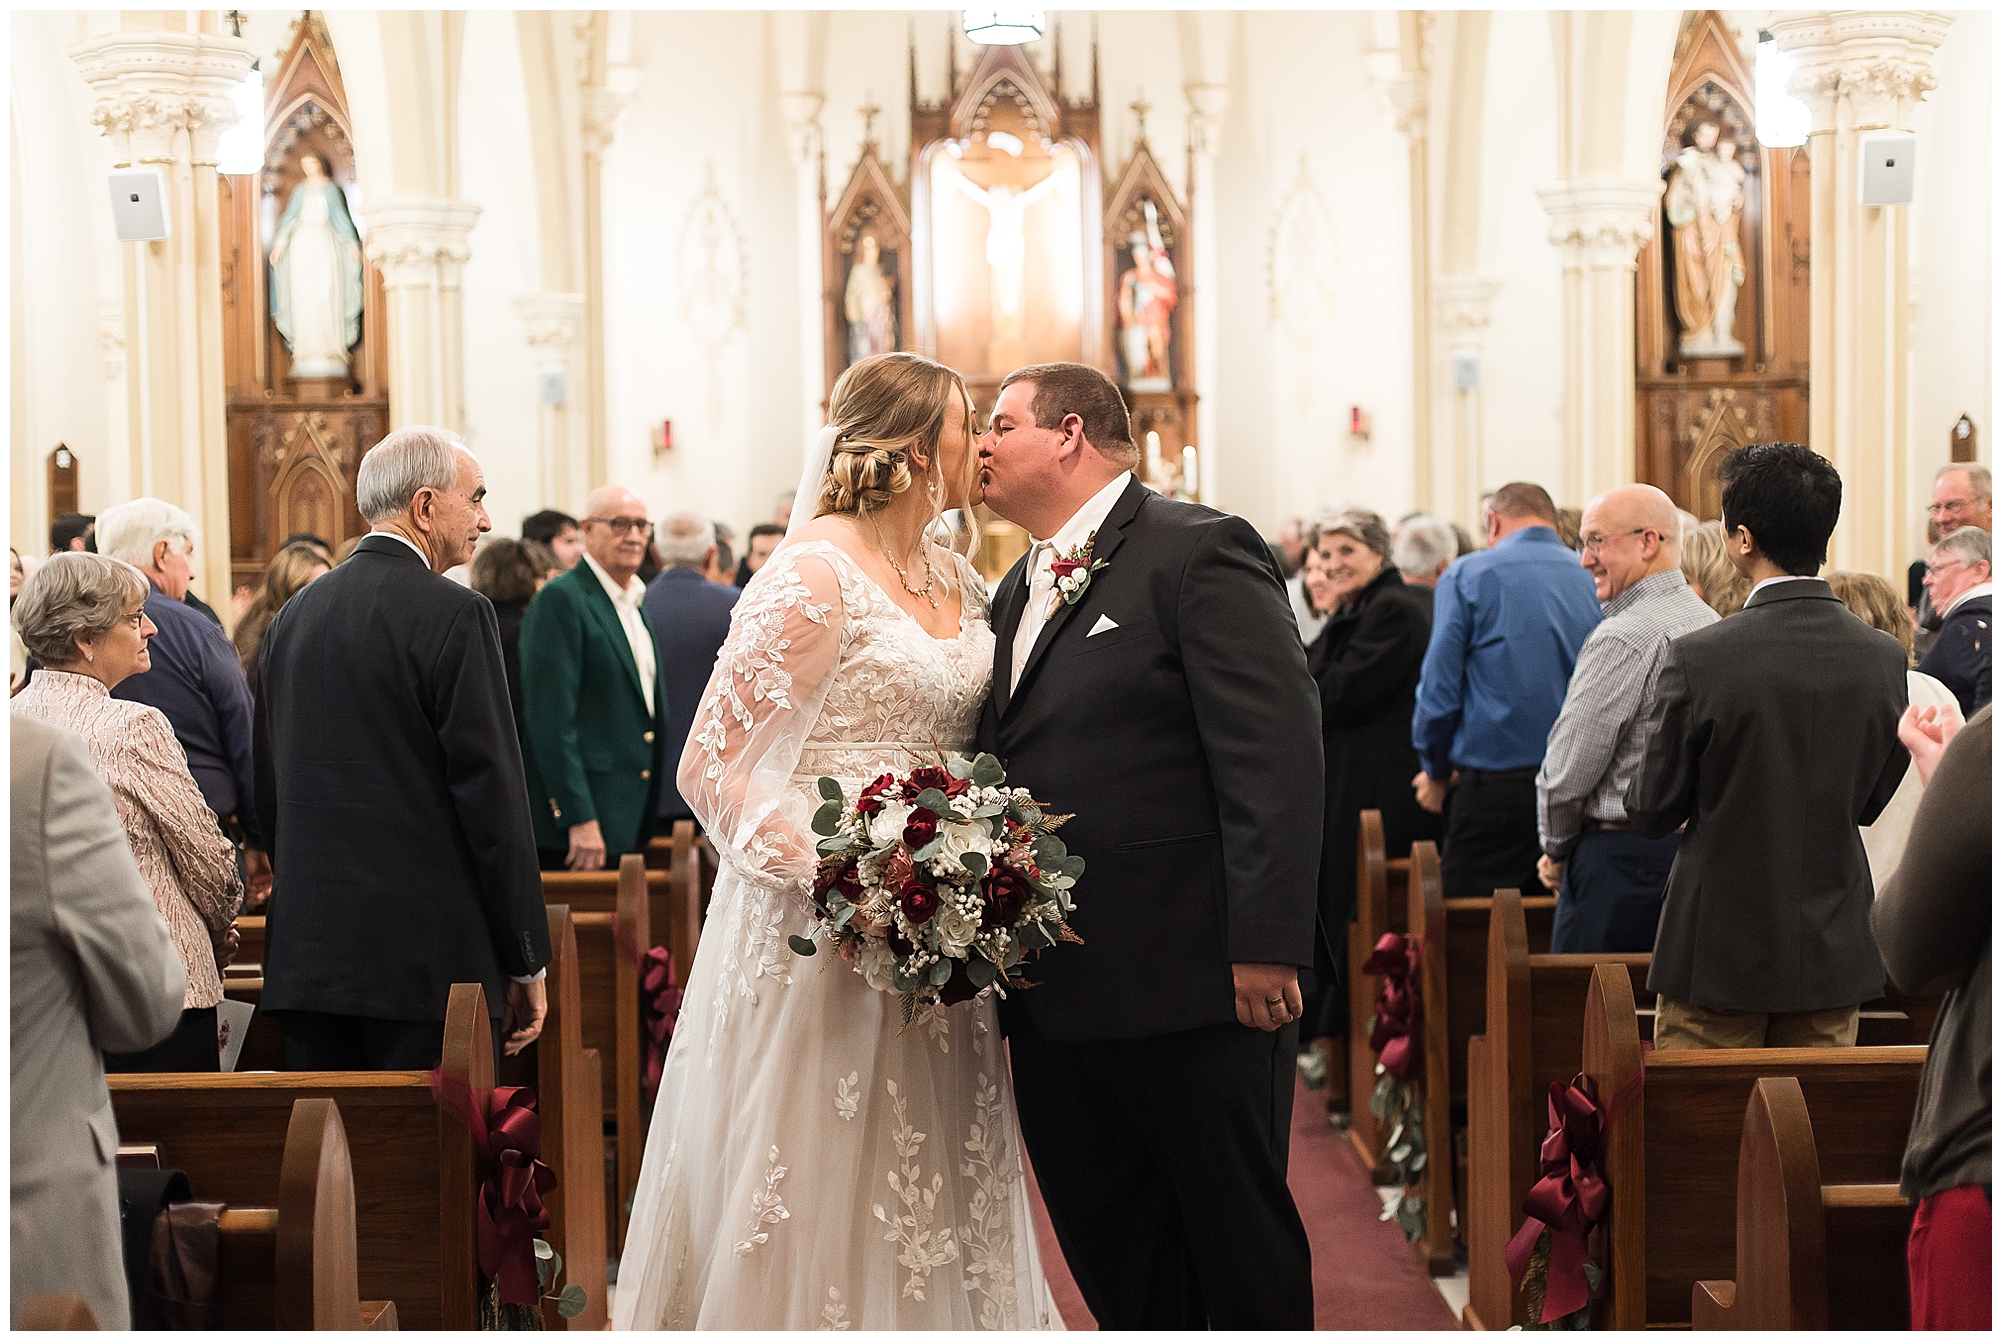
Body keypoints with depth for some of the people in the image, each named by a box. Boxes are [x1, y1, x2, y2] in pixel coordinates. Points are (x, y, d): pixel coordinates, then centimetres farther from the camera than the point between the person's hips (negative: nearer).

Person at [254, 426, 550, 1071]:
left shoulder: (295, 614, 11)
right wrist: (526, 962, -5)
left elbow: (268, 792, 15)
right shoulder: (454, 614, -9)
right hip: (427, 957, -7)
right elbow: (492, 793, -11)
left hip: (305, 956, 7)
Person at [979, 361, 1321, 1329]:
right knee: (1109, 1255, 13)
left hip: (1194, 989, -8)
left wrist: (1264, 946, -22)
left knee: (1243, 1256, 4)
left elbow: (1275, 756, -16)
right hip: (1052, 994, 8)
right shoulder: (1018, 593, 18)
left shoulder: (1199, 552, -8)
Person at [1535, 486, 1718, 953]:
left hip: (1621, 858, -9)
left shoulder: (1623, 639, -16)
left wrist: (1555, 849, 2)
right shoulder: (1711, 624, 11)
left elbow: (1568, 769, -15)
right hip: (1697, 855, 9)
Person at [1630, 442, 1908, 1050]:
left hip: (1719, 950, -4)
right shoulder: (1884, 658, -5)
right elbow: (1873, 802, 7)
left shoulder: (1698, 658, -17)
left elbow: (1652, 812, -9)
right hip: (1836, 954, 4)